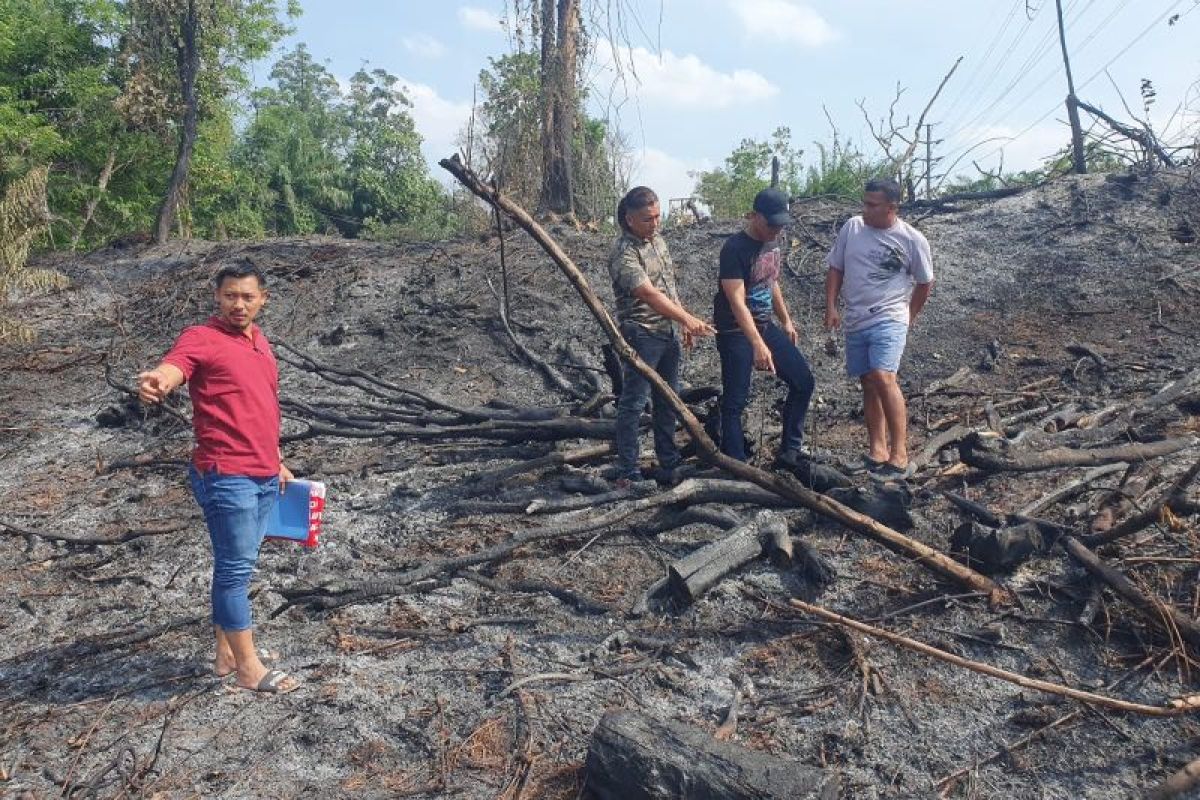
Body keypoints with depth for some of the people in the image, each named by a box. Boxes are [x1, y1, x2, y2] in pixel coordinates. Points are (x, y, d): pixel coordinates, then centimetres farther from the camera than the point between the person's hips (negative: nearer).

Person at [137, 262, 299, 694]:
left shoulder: (259, 341, 14)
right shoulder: (201, 338, -11)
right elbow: (172, 367, -33)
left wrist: (277, 462, 25)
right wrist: (157, 381, -57)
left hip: (263, 475, 8)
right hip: (226, 476, -8)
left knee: (238, 567, 16)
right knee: (235, 569, -1)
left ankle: (226, 653, 29)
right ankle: (249, 668, 9)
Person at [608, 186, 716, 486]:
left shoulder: (658, 241, 11)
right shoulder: (624, 253, -17)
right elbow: (650, 295, -27)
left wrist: (684, 324, 17)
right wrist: (689, 319, -33)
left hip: (669, 333, 9)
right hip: (642, 337, -9)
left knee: (668, 402, 14)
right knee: (633, 404, -2)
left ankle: (669, 465, 25)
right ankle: (627, 473, 6)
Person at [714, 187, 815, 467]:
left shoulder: (773, 244, 6)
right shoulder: (735, 249, -19)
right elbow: (737, 302, -27)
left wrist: (786, 321, 23)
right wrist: (758, 344, -35)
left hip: (765, 326, 8)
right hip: (736, 332, -8)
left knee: (803, 381, 6)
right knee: (735, 401, -6)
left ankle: (789, 453, 15)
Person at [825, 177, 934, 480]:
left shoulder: (912, 239, -6)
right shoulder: (852, 227, 2)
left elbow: (925, 283, 7)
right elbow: (835, 269, 10)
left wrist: (909, 316, 11)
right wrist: (831, 307, 1)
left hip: (889, 319, -5)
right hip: (855, 321, 5)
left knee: (883, 378, -21)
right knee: (868, 383, 8)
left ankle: (900, 454, -17)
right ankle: (877, 451, 16)